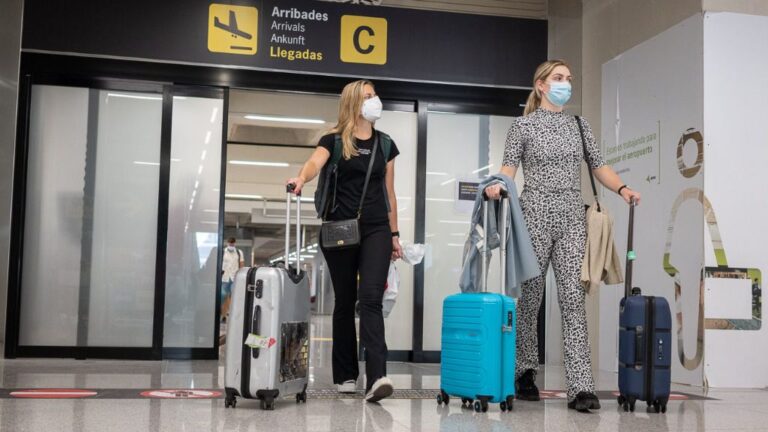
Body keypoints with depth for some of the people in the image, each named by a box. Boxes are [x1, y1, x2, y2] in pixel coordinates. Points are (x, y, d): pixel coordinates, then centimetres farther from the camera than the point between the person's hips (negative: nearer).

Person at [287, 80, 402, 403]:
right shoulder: (334, 140, 0)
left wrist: (394, 234, 13)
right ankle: (345, 376, 19)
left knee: (371, 298, -13)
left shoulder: (385, 143, 10)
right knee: (345, 301, 7)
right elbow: (315, 163, -21)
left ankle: (376, 378, -21)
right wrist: (301, 178, -43)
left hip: (376, 230, 2)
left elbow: (389, 192, 14)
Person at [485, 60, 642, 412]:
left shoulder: (580, 126, 14)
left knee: (573, 296, -7)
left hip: (572, 219, 3)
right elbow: (509, 166, -4)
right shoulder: (523, 125, 3)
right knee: (530, 295, 4)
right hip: (535, 215, -3)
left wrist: (622, 189, -4)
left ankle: (581, 387, -12)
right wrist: (496, 186, -25)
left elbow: (599, 166, 14)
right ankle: (525, 372, 23)